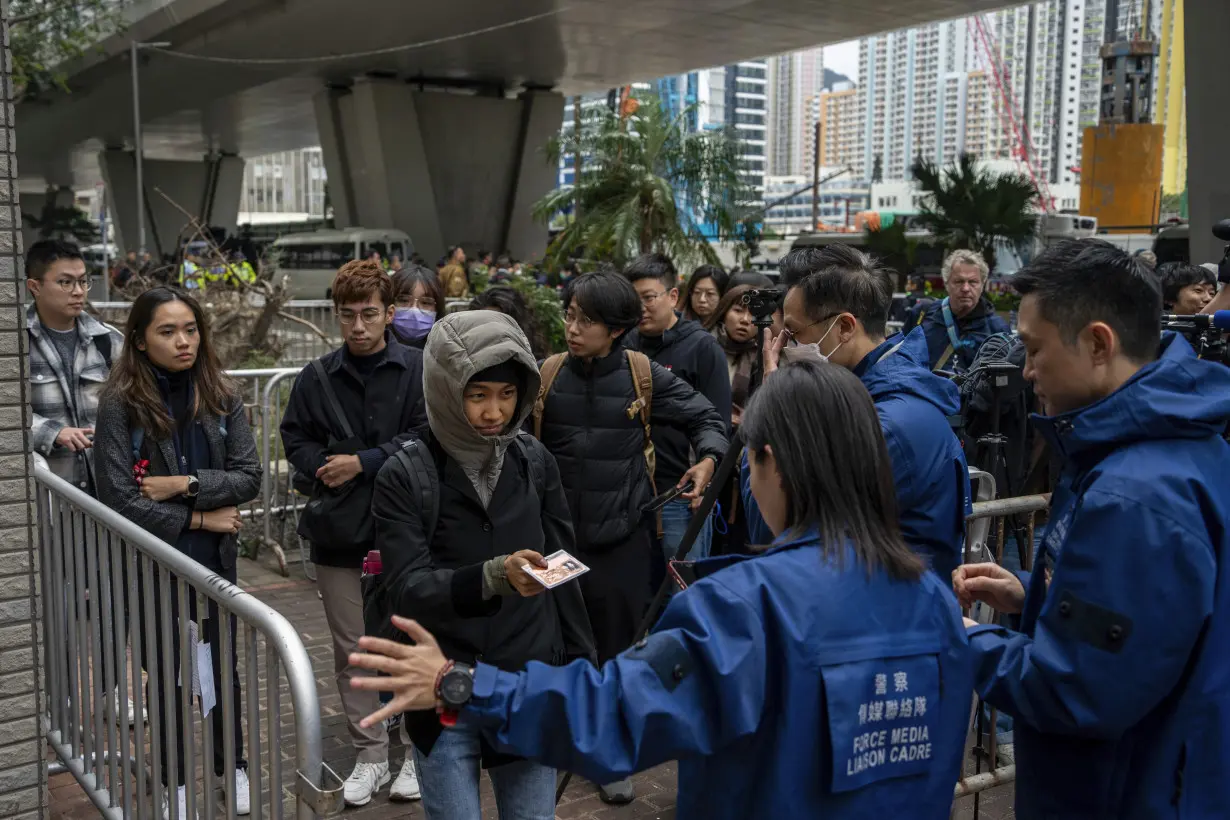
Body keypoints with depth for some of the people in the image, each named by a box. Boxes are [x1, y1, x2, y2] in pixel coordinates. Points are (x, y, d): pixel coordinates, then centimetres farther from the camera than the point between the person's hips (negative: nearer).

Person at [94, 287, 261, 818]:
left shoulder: (221, 397, -3)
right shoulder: (120, 405, -11)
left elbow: (249, 476, -6)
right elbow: (120, 498, -14)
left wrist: (185, 485, -19)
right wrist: (198, 519, -12)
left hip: (215, 560, 2)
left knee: (222, 668, 15)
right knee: (168, 674, 12)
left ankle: (232, 768, 35)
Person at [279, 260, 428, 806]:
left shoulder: (419, 369, -5)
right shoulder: (316, 378, 6)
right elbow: (296, 438, 11)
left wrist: (363, 462, -14)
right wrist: (324, 468, -8)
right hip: (337, 530, 4)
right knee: (351, 650, 11)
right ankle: (370, 756, 24)